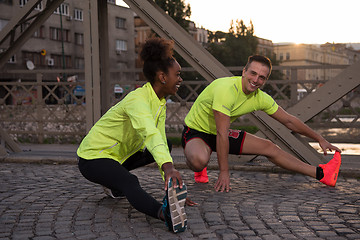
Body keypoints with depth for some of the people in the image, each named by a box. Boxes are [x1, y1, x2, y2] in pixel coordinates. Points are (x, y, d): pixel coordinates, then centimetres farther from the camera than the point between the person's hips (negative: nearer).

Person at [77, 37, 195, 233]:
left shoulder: (160, 102, 2)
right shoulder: (137, 99, -27)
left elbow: (160, 142, -2)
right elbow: (150, 134, -46)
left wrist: (172, 181, -10)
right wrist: (168, 167, -62)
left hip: (119, 154, 10)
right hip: (93, 157, -10)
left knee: (166, 145, 15)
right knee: (130, 183, -38)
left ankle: (114, 181, 14)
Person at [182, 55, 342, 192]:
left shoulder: (260, 98, -9)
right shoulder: (227, 89, -33)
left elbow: (289, 121, 4)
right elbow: (222, 134, -33)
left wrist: (320, 139, 8)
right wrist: (224, 172, -31)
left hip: (220, 133, 7)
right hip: (196, 132, -6)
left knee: (268, 147, 2)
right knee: (199, 160, -38)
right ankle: (198, 169, 0)